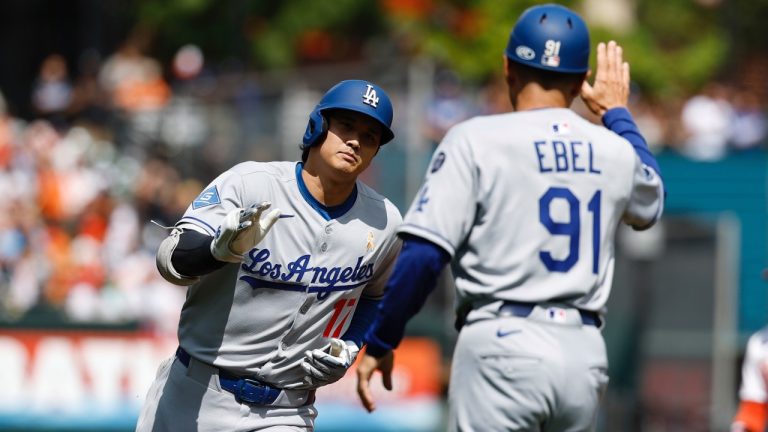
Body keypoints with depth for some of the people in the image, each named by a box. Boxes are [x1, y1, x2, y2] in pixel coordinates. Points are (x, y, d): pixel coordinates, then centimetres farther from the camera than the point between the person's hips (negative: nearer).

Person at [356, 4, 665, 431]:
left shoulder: (476, 140, -4)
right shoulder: (614, 149, 11)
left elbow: (424, 254, -11)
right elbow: (652, 198, 36)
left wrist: (380, 343, -2)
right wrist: (617, 112, 45)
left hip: (504, 348, -5)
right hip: (585, 353, 5)